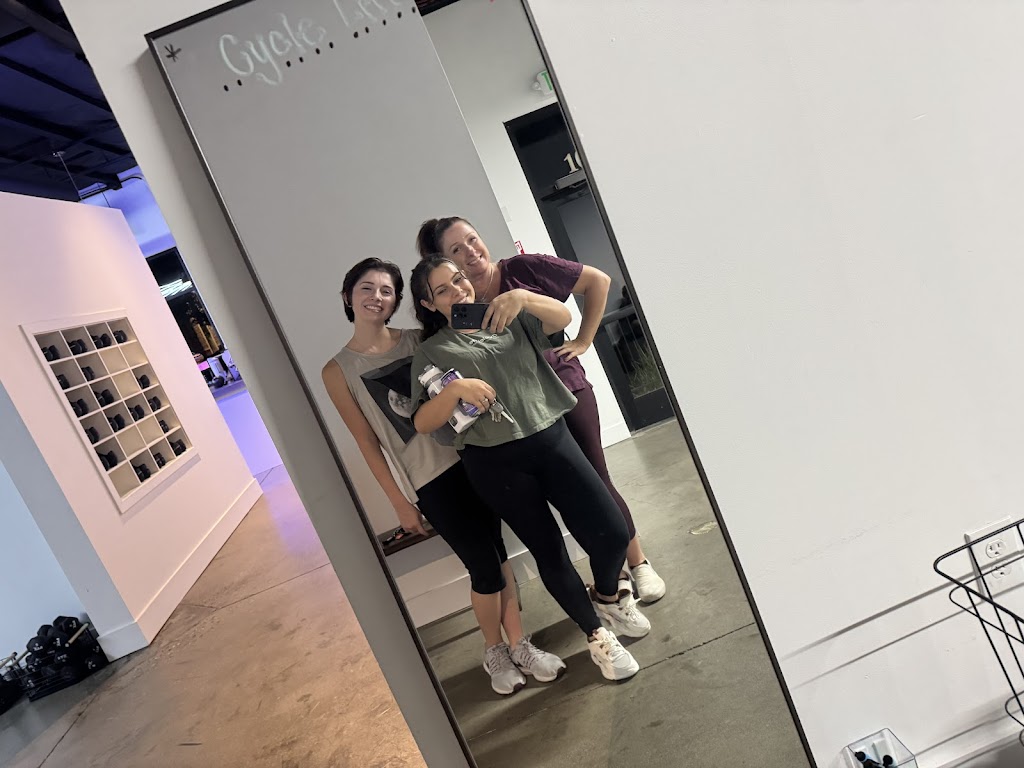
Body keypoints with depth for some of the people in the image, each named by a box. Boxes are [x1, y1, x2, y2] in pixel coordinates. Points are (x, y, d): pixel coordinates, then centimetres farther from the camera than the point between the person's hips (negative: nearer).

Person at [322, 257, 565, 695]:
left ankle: (519, 644, 29)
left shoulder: (419, 340, 4)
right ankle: (494, 651, 27)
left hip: (468, 457, 3)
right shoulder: (338, 371, -3)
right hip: (427, 481, -3)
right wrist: (400, 502, -2)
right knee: (485, 568, 1)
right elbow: (367, 441, -3)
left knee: (497, 553, 9)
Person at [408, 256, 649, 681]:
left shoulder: (508, 320, 13)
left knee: (612, 533, -2)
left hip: (552, 439, 3)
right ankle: (596, 635, 30)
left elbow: (562, 318, 0)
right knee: (549, 553, 6)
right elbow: (422, 424, -4)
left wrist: (524, 297, -17)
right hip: (496, 463, -2)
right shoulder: (431, 351, 4)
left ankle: (607, 595, 32)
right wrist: (454, 389, -21)